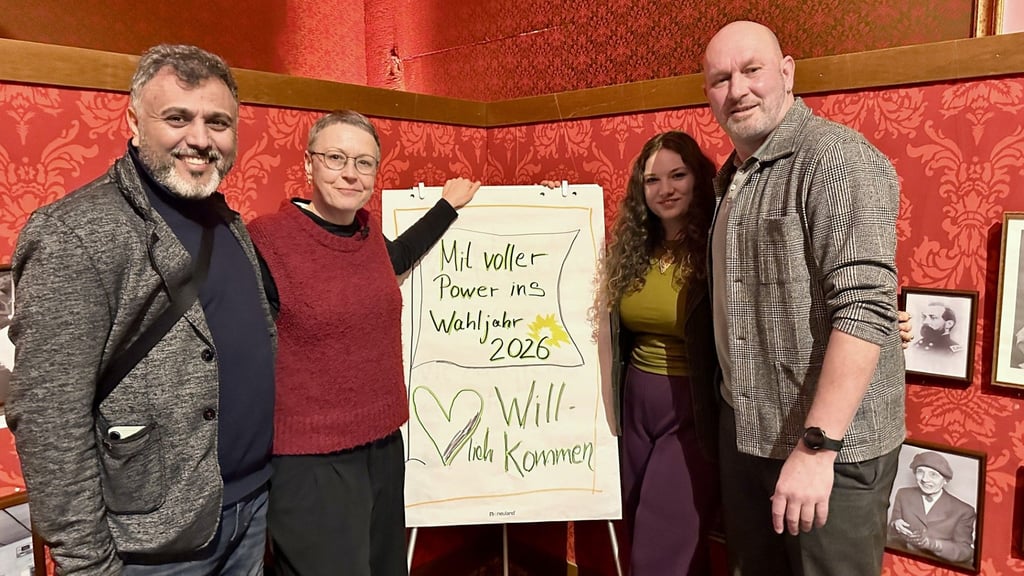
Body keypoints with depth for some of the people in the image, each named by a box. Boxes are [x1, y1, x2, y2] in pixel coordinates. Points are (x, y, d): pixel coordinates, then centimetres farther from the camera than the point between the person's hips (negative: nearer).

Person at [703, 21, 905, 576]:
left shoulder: (837, 159, -14)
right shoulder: (733, 177, 12)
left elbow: (865, 310, -23)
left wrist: (817, 447, -25)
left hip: (830, 445, -7)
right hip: (744, 433, 8)